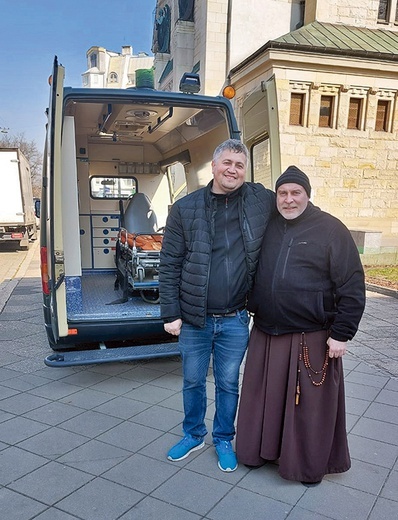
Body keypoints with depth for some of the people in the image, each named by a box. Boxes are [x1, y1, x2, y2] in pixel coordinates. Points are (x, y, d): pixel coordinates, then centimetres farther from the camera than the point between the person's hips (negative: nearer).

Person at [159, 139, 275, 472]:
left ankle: (224, 440, 38)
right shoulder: (186, 208, -5)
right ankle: (193, 435, 41)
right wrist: (171, 314, -6)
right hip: (193, 319, 0)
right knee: (193, 382, 17)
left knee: (228, 384, 16)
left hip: (235, 320, 0)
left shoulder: (261, 200, -3)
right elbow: (169, 265, -4)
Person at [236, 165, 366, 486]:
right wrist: (250, 309, 12)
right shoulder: (267, 228, 8)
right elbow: (250, 275, 19)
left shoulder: (330, 230, -6)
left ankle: (310, 465, 27)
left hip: (311, 339, -4)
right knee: (265, 398, 15)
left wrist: (342, 334, -10)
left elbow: (352, 286, -7)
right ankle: (264, 449, 36)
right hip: (266, 335, 5)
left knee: (309, 405, 8)